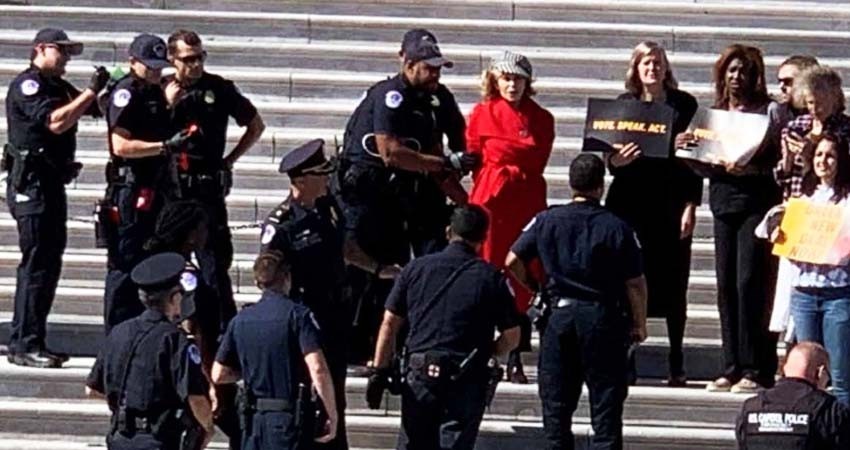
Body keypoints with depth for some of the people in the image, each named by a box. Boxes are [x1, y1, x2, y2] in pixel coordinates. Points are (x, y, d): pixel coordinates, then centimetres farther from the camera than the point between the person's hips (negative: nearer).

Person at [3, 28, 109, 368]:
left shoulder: (59, 88, 19)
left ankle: (31, 342, 16)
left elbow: (97, 109, 20)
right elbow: (56, 122, -22)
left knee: (49, 263, 11)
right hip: (31, 184, -10)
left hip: (52, 184, 10)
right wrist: (92, 91, -19)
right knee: (36, 264, -11)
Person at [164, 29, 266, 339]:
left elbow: (256, 125, 14)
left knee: (214, 262, -5)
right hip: (169, 189, 2)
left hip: (208, 189, -2)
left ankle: (226, 334, -6)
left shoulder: (219, 89, 3)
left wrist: (230, 160, 7)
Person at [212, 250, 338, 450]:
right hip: (290, 419, -5)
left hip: (254, 420, 5)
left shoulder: (240, 320, 7)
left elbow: (219, 375, 9)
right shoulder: (297, 314, -9)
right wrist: (332, 415, -11)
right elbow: (318, 370, -19)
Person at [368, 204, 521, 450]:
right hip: (466, 382, -2)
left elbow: (389, 324, 4)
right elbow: (512, 336, 1)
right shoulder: (491, 277, -1)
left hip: (419, 374, 2)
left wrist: (379, 371, 10)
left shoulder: (416, 268, 5)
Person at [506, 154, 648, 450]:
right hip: (603, 316, -2)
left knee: (556, 401, 11)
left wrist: (533, 286, 19)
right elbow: (635, 283, -7)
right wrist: (639, 324, 5)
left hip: (560, 314, 2)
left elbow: (513, 261, 2)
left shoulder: (546, 220, -1)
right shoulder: (616, 227, -8)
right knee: (606, 401, 4)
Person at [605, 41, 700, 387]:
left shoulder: (684, 105, 4)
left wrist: (690, 206, -3)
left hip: (671, 203, -1)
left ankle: (676, 364, 7)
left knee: (673, 284, 1)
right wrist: (615, 161, -16)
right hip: (630, 201, 1)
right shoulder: (624, 103, 7)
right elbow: (611, 157, 7)